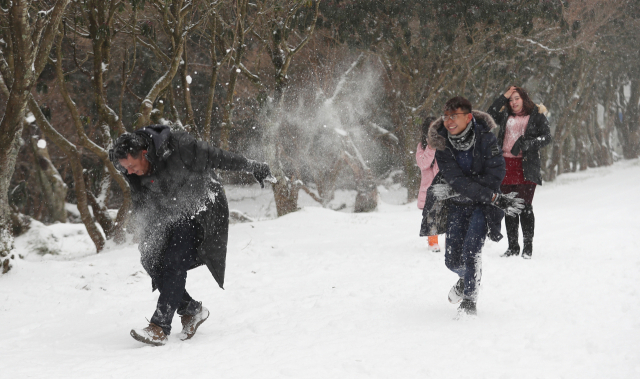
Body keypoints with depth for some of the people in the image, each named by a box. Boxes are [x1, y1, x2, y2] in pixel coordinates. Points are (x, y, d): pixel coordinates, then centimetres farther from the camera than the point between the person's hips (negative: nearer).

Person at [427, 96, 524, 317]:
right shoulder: (442, 145, -11)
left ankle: (469, 301, -7)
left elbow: (495, 175, -19)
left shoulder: (485, 137, -15)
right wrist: (495, 198, -29)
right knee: (452, 260, 2)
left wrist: (452, 190, -23)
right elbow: (456, 180, -20)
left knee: (470, 251, -22)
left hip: (484, 206, -3)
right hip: (458, 206, 3)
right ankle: (467, 278, 37)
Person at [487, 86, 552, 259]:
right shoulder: (506, 115, 16)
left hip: (526, 166, -4)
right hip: (506, 165, 4)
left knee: (525, 206, -8)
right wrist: (504, 97, 0)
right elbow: (489, 115, 0)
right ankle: (512, 246, 12)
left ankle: (528, 246, 0)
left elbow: (547, 137, -2)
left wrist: (525, 143, -15)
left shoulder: (536, 115, 6)